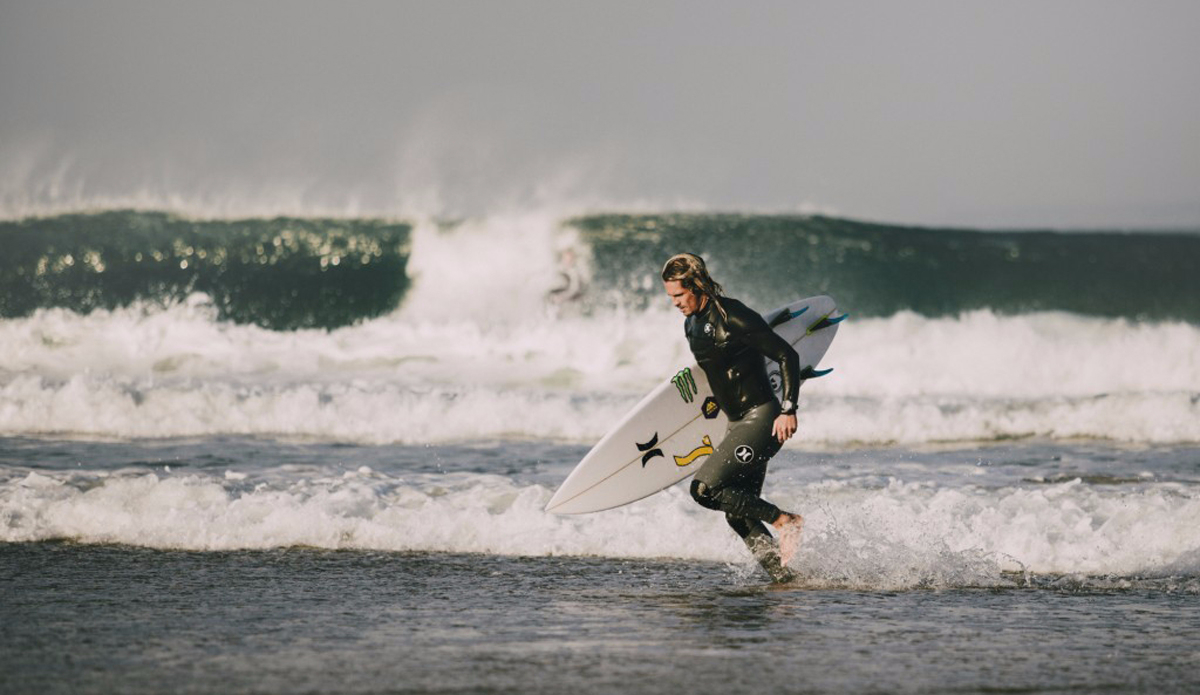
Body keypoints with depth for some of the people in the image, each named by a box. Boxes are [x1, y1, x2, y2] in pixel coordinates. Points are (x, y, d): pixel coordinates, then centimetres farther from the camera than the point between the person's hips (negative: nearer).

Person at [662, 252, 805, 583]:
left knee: (705, 488, -19)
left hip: (762, 419, -9)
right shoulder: (692, 324, 9)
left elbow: (787, 355, -15)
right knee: (738, 514, 5)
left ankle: (787, 522, -11)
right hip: (738, 424, 9)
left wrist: (789, 410, -20)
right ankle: (785, 576, 8)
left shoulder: (732, 317, -17)